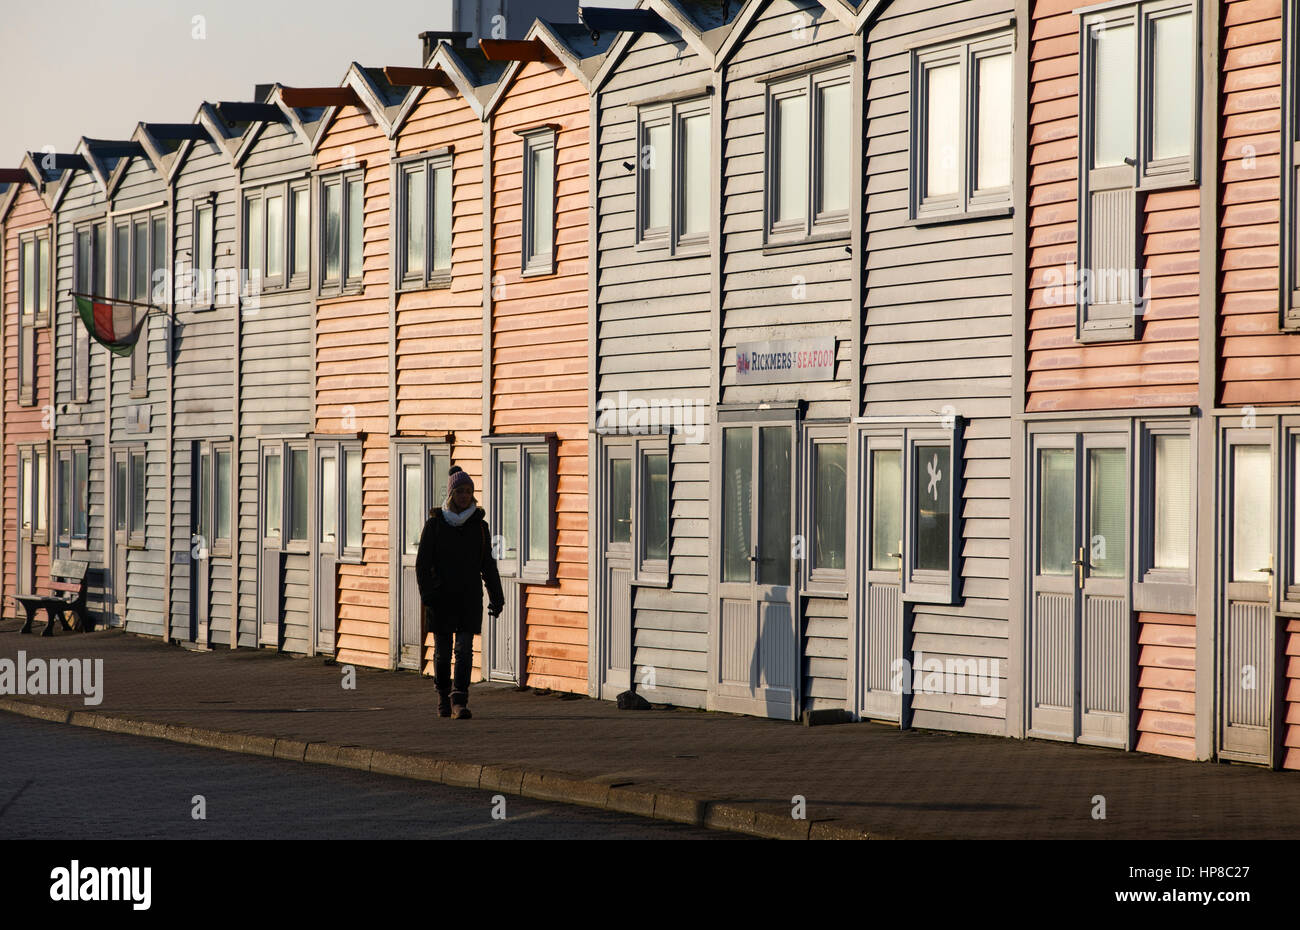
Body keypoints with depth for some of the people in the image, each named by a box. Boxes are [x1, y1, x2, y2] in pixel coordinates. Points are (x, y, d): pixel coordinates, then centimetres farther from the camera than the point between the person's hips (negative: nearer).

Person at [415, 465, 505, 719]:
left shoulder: (479, 525, 6)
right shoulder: (435, 523, 0)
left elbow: (488, 565, 11)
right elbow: (422, 562, -1)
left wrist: (496, 597, 7)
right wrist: (426, 594, -11)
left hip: (470, 596, 1)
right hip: (442, 596, -1)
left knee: (465, 648, -11)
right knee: (442, 650, 6)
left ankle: (459, 701, -17)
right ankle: (444, 698, 24)